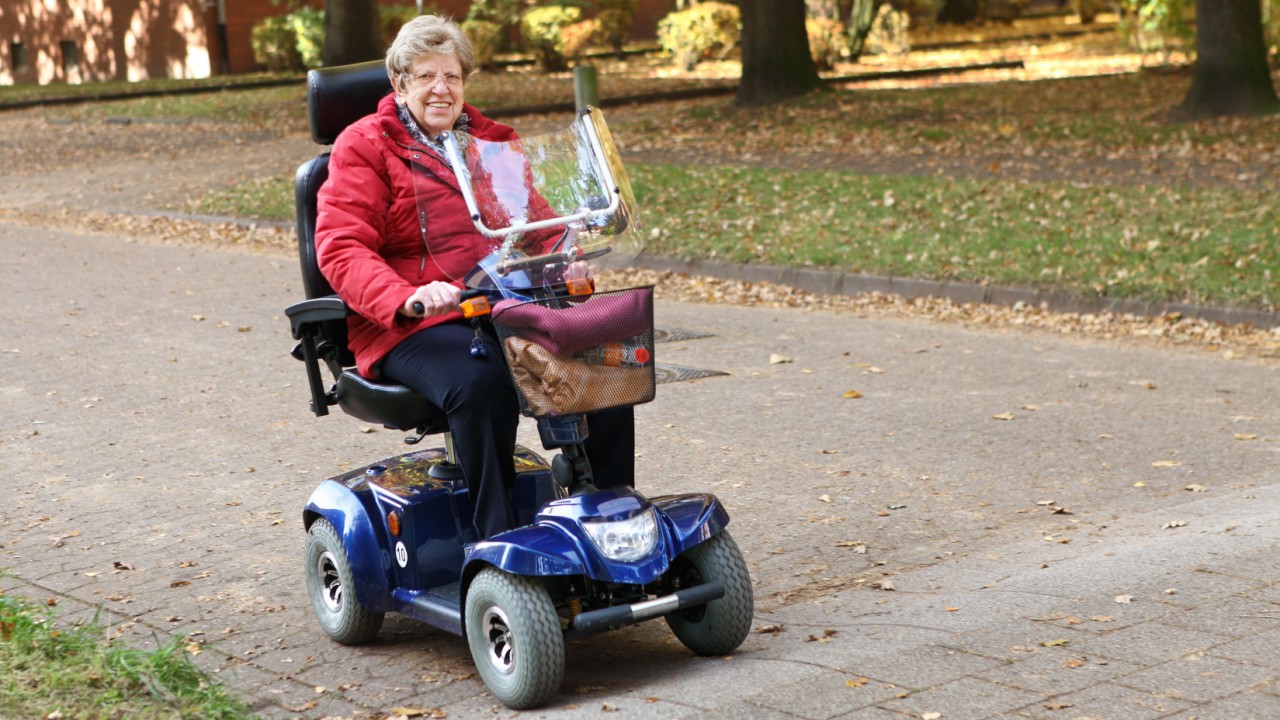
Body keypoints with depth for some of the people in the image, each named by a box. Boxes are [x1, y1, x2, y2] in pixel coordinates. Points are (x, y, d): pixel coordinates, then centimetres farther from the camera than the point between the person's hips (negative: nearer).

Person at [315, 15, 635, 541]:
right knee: (480, 384, -37)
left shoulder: (495, 142, 23)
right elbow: (340, 249, -7)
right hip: (412, 327, -5)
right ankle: (499, 540, -30)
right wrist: (406, 298, -26)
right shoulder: (364, 146, 6)